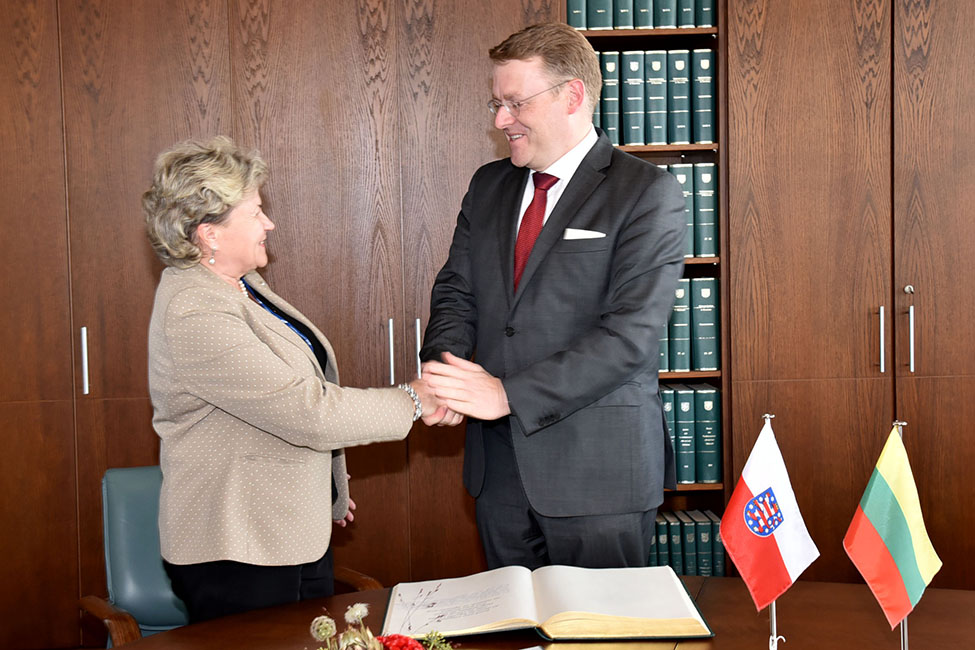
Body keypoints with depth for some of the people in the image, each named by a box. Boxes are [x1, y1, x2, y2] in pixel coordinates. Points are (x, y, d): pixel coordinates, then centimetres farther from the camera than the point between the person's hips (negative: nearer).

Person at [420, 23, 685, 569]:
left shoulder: (648, 192, -10)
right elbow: (457, 292, 12)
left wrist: (509, 393, -22)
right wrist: (443, 368, -11)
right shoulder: (489, 186, 12)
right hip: (499, 463, 6)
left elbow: (632, 332, -18)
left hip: (597, 466, -5)